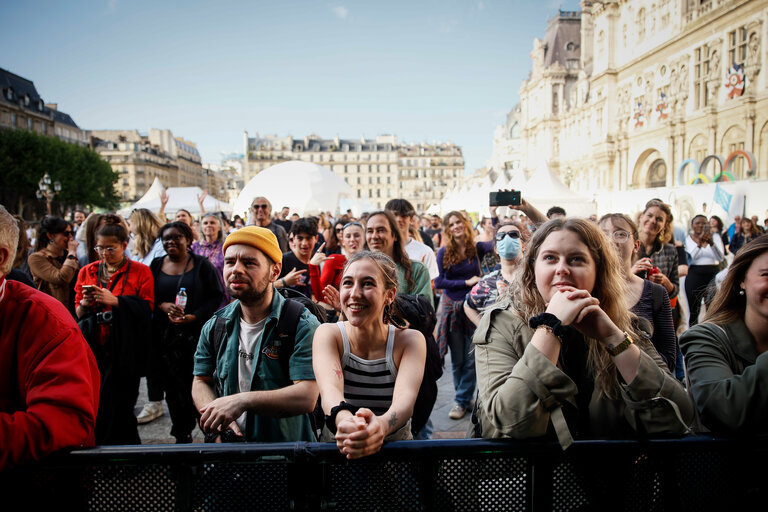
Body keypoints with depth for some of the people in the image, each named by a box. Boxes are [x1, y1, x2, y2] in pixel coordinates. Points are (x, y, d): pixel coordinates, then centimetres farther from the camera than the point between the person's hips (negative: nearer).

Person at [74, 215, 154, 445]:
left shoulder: (140, 272, 1)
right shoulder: (87, 272, 12)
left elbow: (147, 308, -7)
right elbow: (77, 314, 13)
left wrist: (115, 301, -17)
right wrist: (85, 304, -9)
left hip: (124, 351, -3)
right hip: (94, 349, 4)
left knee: (120, 408, -2)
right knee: (94, 408, 5)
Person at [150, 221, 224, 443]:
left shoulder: (201, 264, 2)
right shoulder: (156, 265, 11)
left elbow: (217, 296, -2)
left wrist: (195, 316, -14)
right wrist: (163, 306, -10)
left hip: (196, 334, -3)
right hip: (165, 337, 3)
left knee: (196, 387, -3)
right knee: (173, 387, 6)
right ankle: (183, 435, 20)